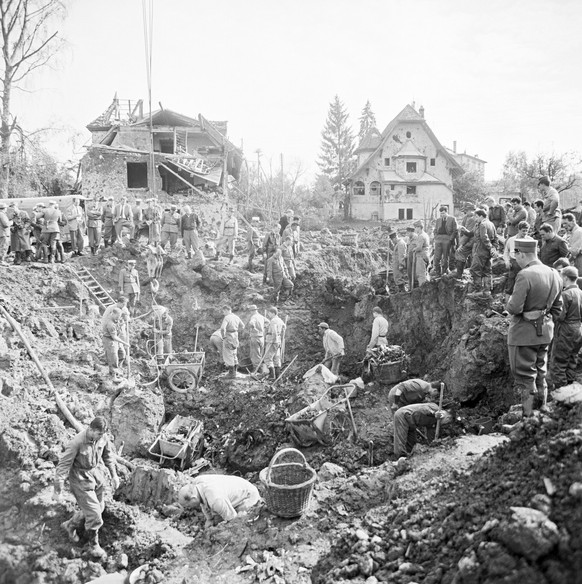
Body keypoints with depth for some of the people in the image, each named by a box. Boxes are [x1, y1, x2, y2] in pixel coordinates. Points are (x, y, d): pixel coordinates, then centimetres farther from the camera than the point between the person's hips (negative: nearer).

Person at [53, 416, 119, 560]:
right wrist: (58, 490, -15)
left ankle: (70, 525, 44)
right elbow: (63, 466, -22)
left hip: (96, 477, 7)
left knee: (99, 508, 20)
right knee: (94, 514, -5)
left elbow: (108, 454, 6)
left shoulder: (102, 438, -13)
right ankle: (93, 546, 19)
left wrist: (114, 474, 11)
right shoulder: (76, 443, -30)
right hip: (81, 481, -7)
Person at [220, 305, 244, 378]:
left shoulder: (226, 318, -16)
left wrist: (224, 336, -16)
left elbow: (223, 328, -29)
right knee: (234, 354, 19)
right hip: (235, 337, 7)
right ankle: (234, 372, 26)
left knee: (228, 356, 1)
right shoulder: (236, 317, 7)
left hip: (228, 337, -7)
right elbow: (242, 326, 16)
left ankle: (232, 374, 2)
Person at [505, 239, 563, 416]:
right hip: (545, 332, 8)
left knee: (525, 378, 4)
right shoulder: (555, 275, 4)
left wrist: (509, 303, -3)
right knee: (540, 374, 21)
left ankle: (528, 416, 10)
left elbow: (514, 308, -24)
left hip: (523, 334, -7)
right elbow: (557, 308, 11)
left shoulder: (525, 275, -22)